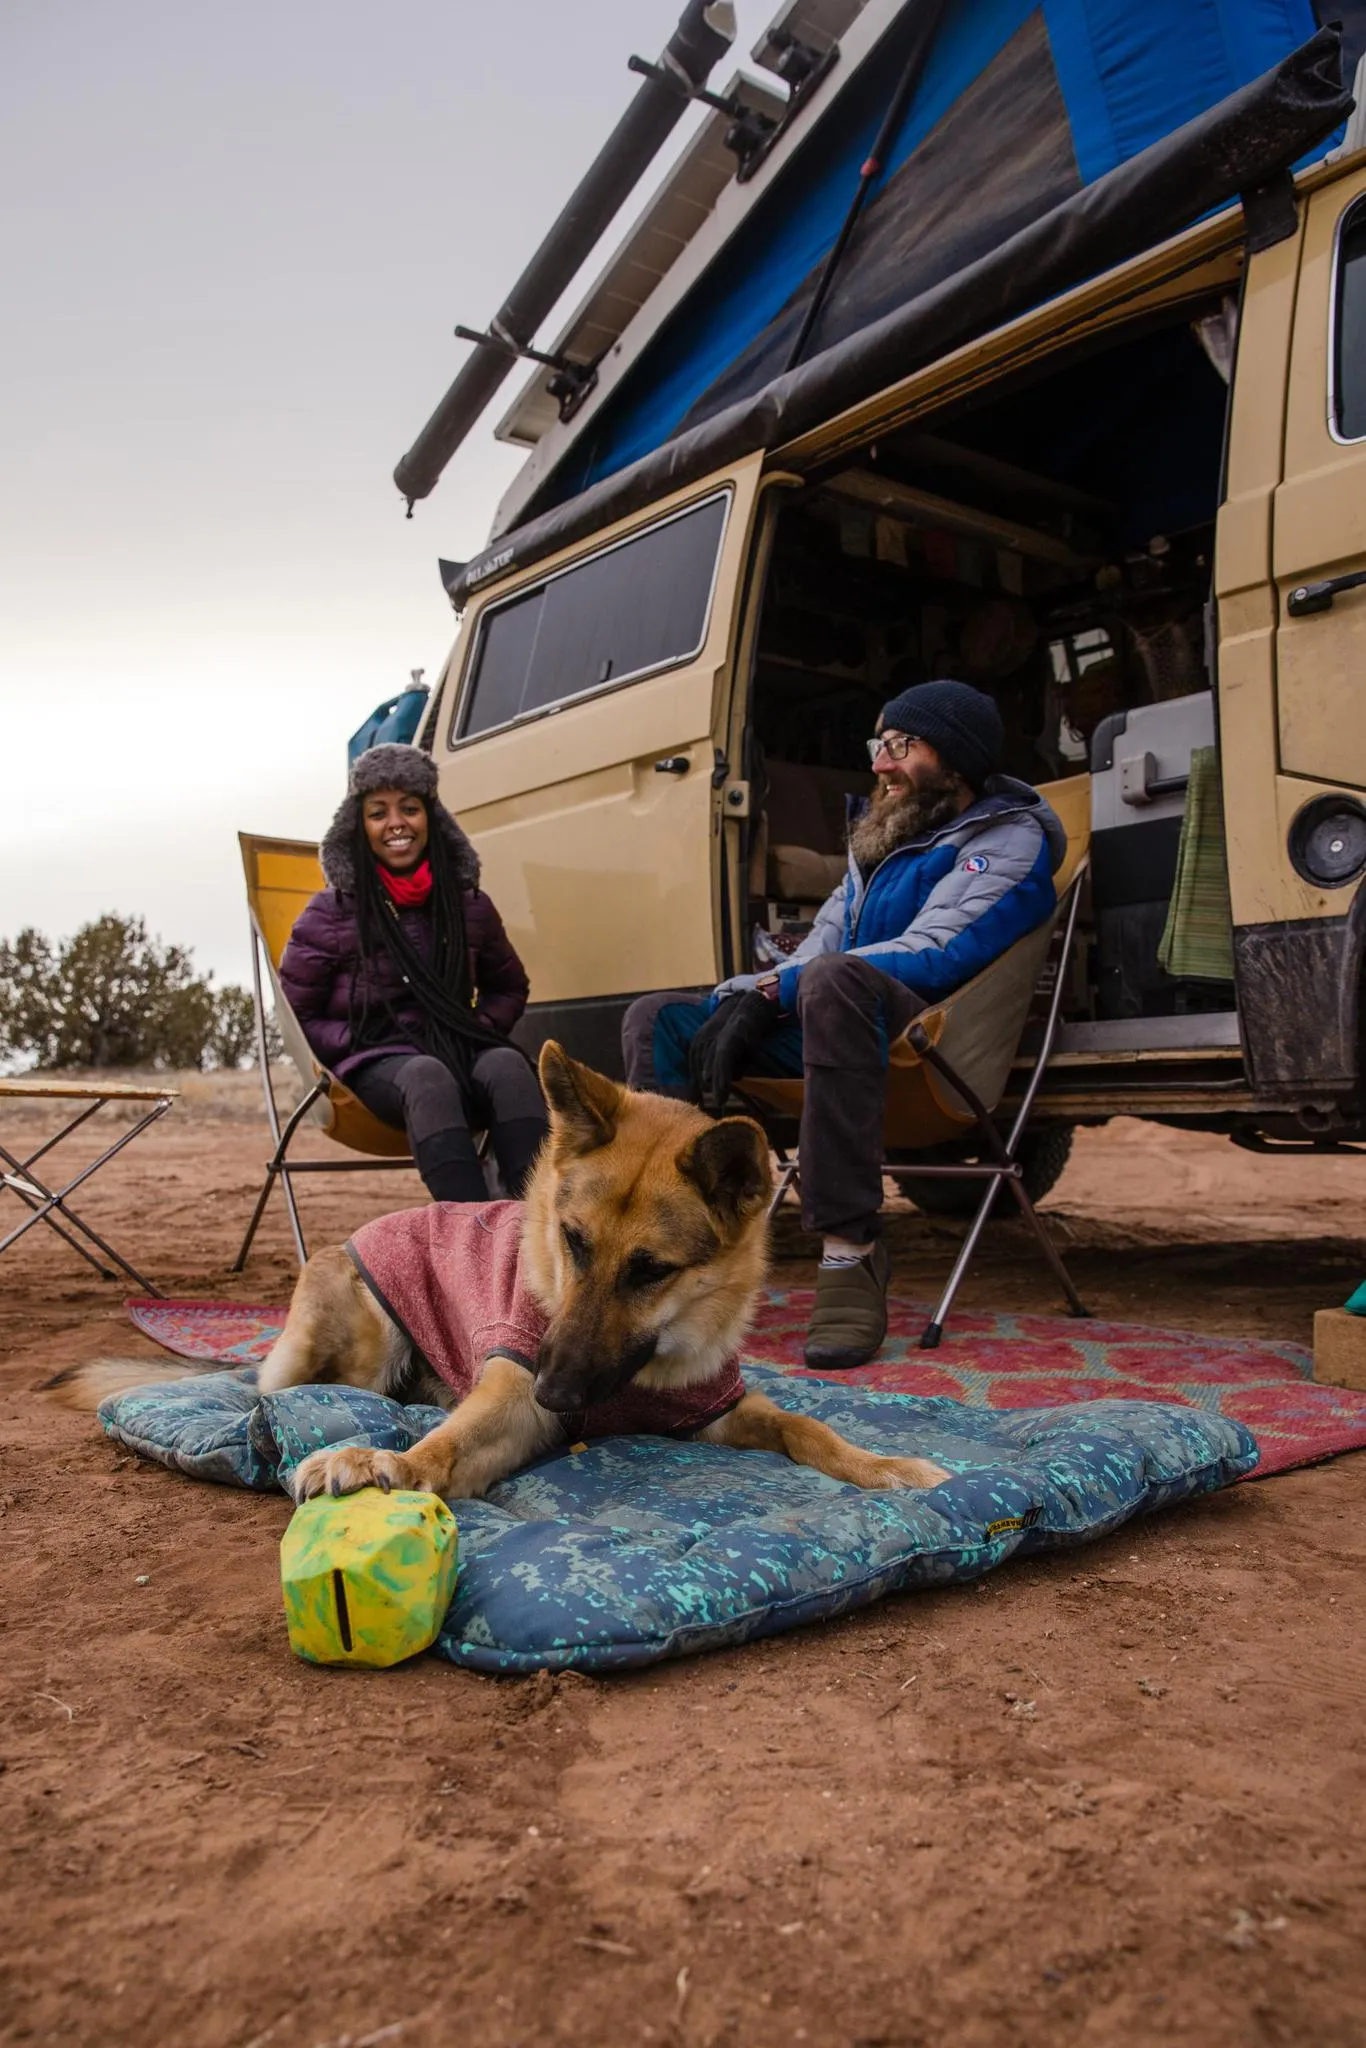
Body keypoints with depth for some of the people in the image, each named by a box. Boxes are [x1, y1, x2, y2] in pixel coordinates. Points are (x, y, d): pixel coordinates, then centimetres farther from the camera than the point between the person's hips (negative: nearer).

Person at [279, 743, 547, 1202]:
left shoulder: (469, 906, 14)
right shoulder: (329, 914, 5)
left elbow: (509, 987, 27)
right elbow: (296, 1016, 9)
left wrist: (479, 1029, 6)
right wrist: (360, 1043, -6)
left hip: (459, 1057, 3)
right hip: (376, 1063, -3)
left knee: (509, 1065, -35)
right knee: (428, 1076, -41)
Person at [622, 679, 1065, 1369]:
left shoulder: (1008, 840, -1)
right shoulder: (884, 834, 24)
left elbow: (933, 955, -16)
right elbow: (823, 940, 14)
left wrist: (775, 990, -18)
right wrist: (743, 1001, -7)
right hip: (834, 1024, 9)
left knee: (834, 978, -40)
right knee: (657, 1018, 0)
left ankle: (850, 1250, -38)